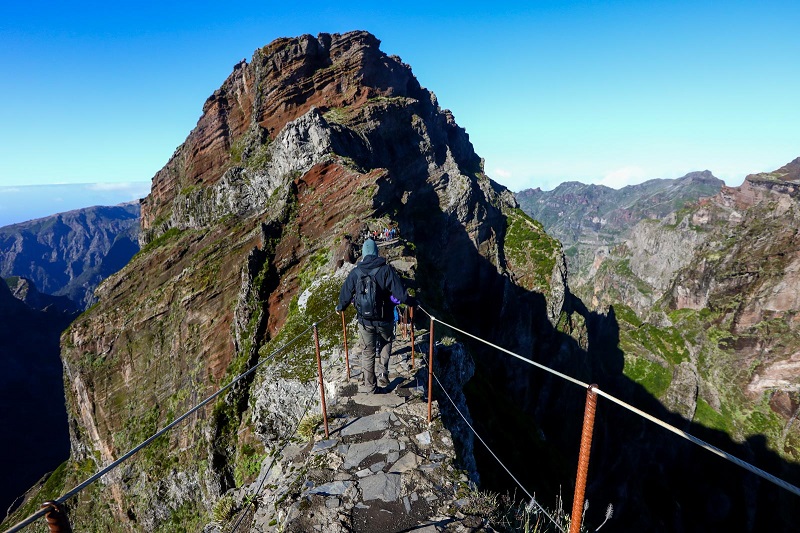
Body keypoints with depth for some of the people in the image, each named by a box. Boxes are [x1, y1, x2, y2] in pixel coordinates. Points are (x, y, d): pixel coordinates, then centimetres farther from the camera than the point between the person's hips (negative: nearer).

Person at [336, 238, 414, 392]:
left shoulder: (355, 273, -4)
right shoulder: (386, 269, -13)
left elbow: (345, 295, 4)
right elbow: (400, 294, -15)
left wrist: (340, 307, 24)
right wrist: (411, 302, 4)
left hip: (365, 322, 2)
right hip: (384, 320, -1)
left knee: (368, 353, 17)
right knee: (386, 342, 27)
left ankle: (370, 387, 27)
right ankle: (382, 372, 10)